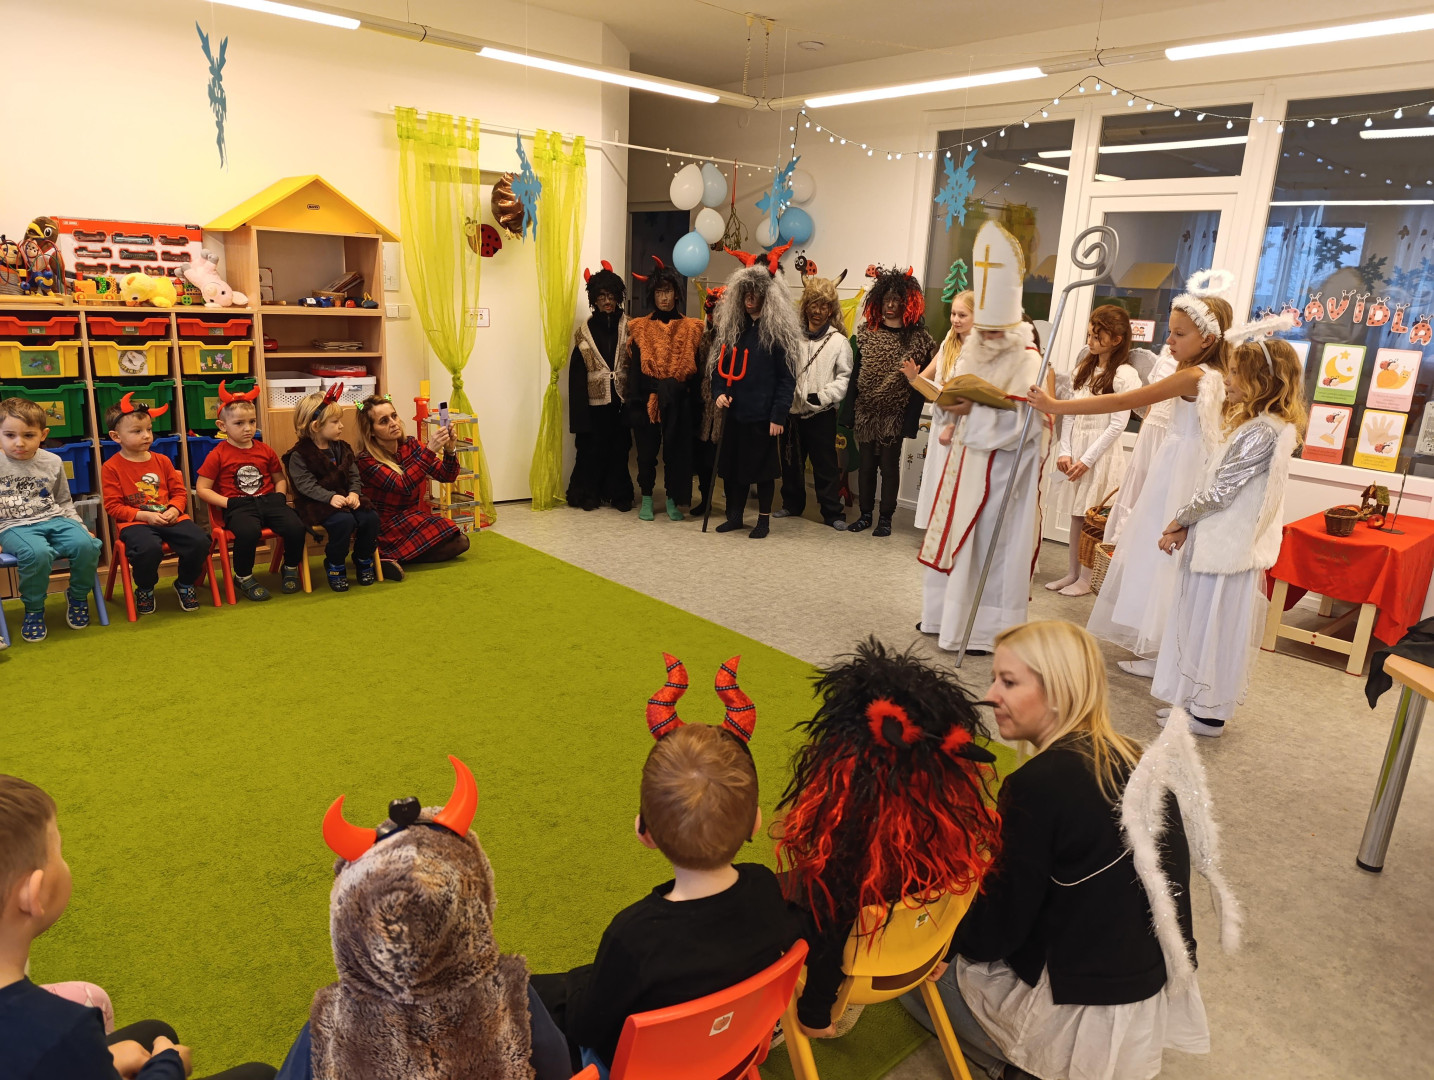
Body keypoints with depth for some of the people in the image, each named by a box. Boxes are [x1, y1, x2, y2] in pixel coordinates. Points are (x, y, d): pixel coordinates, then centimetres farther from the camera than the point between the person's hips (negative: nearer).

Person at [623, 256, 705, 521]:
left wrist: (694, 400, -5)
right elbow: (633, 369, 0)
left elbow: (695, 368, 3)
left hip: (678, 402, 0)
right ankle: (647, 499, 18)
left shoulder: (690, 328, 5)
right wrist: (634, 404, -8)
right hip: (648, 399, 0)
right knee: (647, 451, 5)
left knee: (675, 450, 4)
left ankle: (672, 500, 17)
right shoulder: (640, 328, 4)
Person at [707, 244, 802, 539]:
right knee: (732, 466, 11)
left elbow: (787, 377, -9)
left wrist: (778, 415, -15)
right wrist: (719, 392, -5)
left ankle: (764, 520, 17)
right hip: (734, 412, 5)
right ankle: (734, 515, 26)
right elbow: (719, 364, 14)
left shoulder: (778, 330, -7)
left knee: (762, 468, 4)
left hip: (763, 415, -5)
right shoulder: (730, 326, 9)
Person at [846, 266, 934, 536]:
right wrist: (849, 409, -2)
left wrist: (911, 419, -14)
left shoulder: (917, 337, -4)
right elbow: (855, 372, 4)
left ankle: (885, 518, 15)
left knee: (889, 466, 4)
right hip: (865, 412, 3)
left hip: (894, 415, -3)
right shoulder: (866, 331, 6)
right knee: (866, 465, 9)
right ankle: (865, 514, 21)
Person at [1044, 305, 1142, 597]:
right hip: (1074, 449, 6)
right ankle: (1072, 572, 20)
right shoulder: (1083, 367, 11)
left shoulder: (1125, 375, -9)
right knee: (1076, 515, 11)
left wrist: (1087, 460, -13)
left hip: (1101, 452, -6)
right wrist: (1064, 451, -2)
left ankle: (1086, 579, 10)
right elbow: (1068, 412, 8)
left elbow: (1117, 424, -12)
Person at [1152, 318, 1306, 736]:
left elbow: (1219, 491, -19)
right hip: (1222, 541, 9)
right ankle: (1204, 701, 28)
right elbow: (1218, 484, 12)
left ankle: (1208, 713, 13)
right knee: (1209, 625, 16)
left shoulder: (1261, 432, -20)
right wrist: (1186, 525, 4)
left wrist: (1179, 522, -6)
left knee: (1213, 625, 1)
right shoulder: (1259, 424, 12)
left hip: (1227, 546, -9)